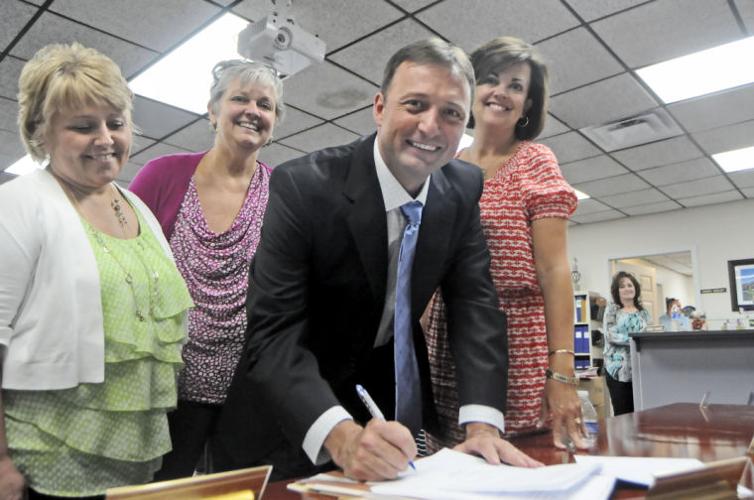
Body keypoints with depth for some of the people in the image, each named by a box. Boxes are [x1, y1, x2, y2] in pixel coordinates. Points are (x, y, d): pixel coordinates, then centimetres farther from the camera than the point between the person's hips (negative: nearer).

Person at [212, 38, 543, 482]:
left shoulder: (464, 189, -10)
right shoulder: (301, 186, -25)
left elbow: (476, 303, -13)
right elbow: (272, 331, -29)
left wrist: (482, 424, -25)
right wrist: (342, 436, -42)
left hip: (397, 389, 5)